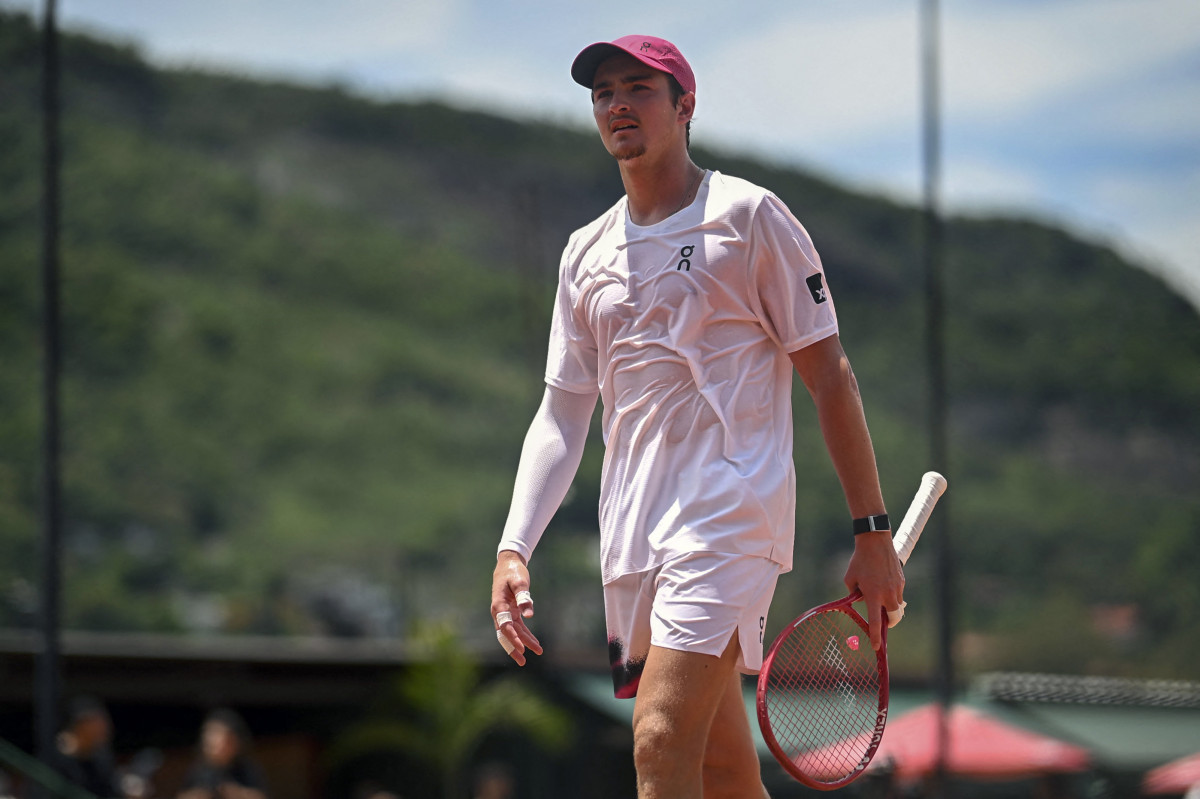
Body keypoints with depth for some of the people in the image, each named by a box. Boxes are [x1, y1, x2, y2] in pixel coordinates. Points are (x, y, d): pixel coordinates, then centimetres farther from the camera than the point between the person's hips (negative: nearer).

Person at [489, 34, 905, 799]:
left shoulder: (749, 217, 0)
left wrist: (873, 532, -5)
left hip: (730, 514, -6)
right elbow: (562, 414, 15)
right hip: (633, 540, 6)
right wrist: (514, 548, 2)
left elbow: (829, 375, -1)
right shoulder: (586, 253, 16)